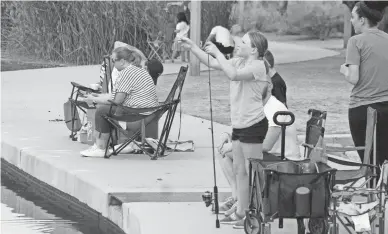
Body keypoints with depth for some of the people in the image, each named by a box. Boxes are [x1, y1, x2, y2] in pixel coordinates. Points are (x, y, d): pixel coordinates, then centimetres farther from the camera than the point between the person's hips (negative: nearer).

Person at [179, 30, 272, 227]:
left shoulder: (258, 66, -16)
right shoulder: (238, 62, 10)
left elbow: (232, 75, -31)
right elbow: (212, 63, 12)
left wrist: (217, 52, -24)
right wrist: (192, 47, 2)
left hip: (253, 125, -9)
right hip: (239, 124, 9)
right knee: (240, 170, 15)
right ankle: (241, 212, 23)